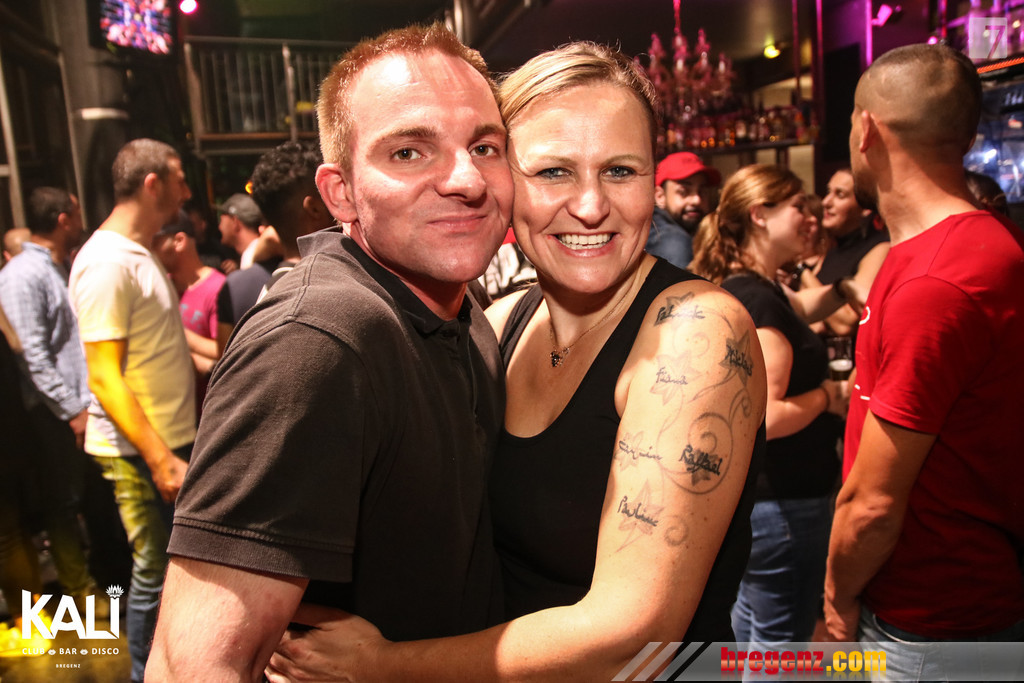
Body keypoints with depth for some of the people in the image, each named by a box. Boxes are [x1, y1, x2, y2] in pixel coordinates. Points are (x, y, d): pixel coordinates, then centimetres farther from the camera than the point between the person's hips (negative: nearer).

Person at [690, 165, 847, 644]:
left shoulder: (735, 288, 7)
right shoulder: (760, 299, -23)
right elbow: (766, 417, -29)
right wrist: (827, 396, -13)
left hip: (744, 492, 10)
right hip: (781, 501, -10)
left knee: (748, 624, 25)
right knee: (781, 640, 8)